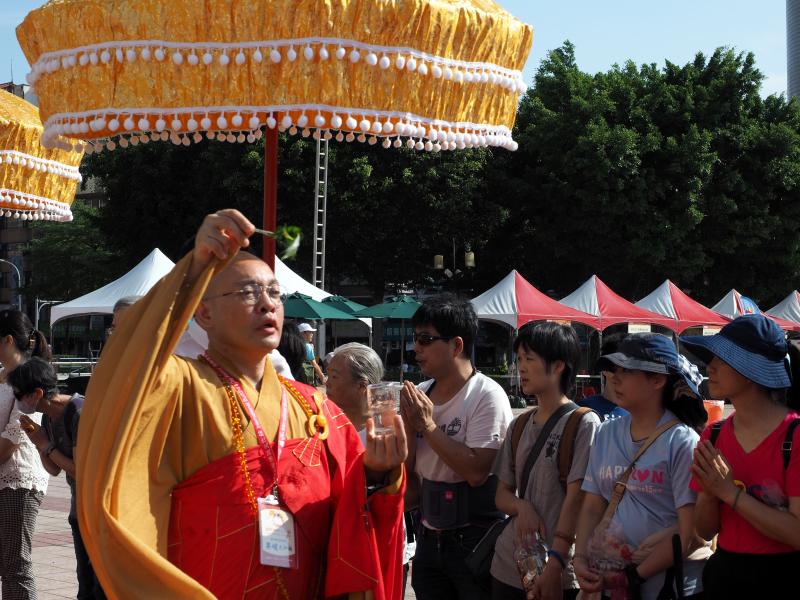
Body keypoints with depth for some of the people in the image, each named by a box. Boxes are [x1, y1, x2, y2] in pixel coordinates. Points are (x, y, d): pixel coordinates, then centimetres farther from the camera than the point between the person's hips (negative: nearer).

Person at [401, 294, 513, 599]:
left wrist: (428, 426, -18)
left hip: (474, 538, -6)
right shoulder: (419, 394, 5)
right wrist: (409, 426, -7)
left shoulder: (487, 396, -13)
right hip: (428, 536, 6)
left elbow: (477, 471, -24)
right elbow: (408, 469, 10)